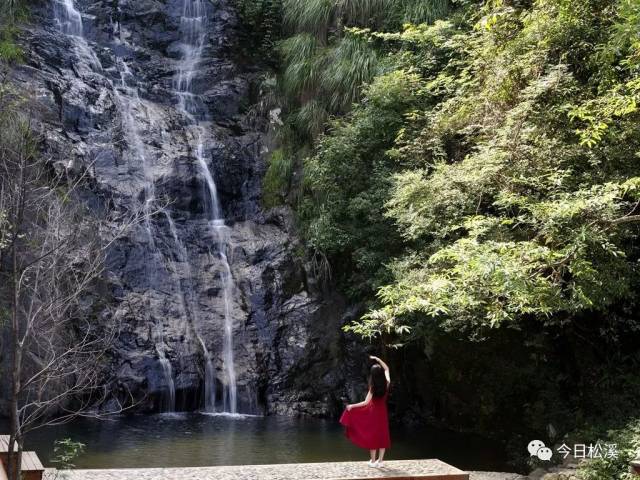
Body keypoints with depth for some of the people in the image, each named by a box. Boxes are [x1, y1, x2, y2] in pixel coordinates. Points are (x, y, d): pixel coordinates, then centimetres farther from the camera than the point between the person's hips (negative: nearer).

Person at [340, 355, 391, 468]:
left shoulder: (373, 387, -17)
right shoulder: (386, 384, -8)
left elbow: (366, 402, -19)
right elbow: (386, 369, 10)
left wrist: (352, 406, -13)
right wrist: (378, 359, 9)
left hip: (373, 412, -4)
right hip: (383, 413, 4)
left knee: (372, 435, 5)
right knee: (382, 436, 9)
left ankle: (373, 461, 11)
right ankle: (380, 461, 15)